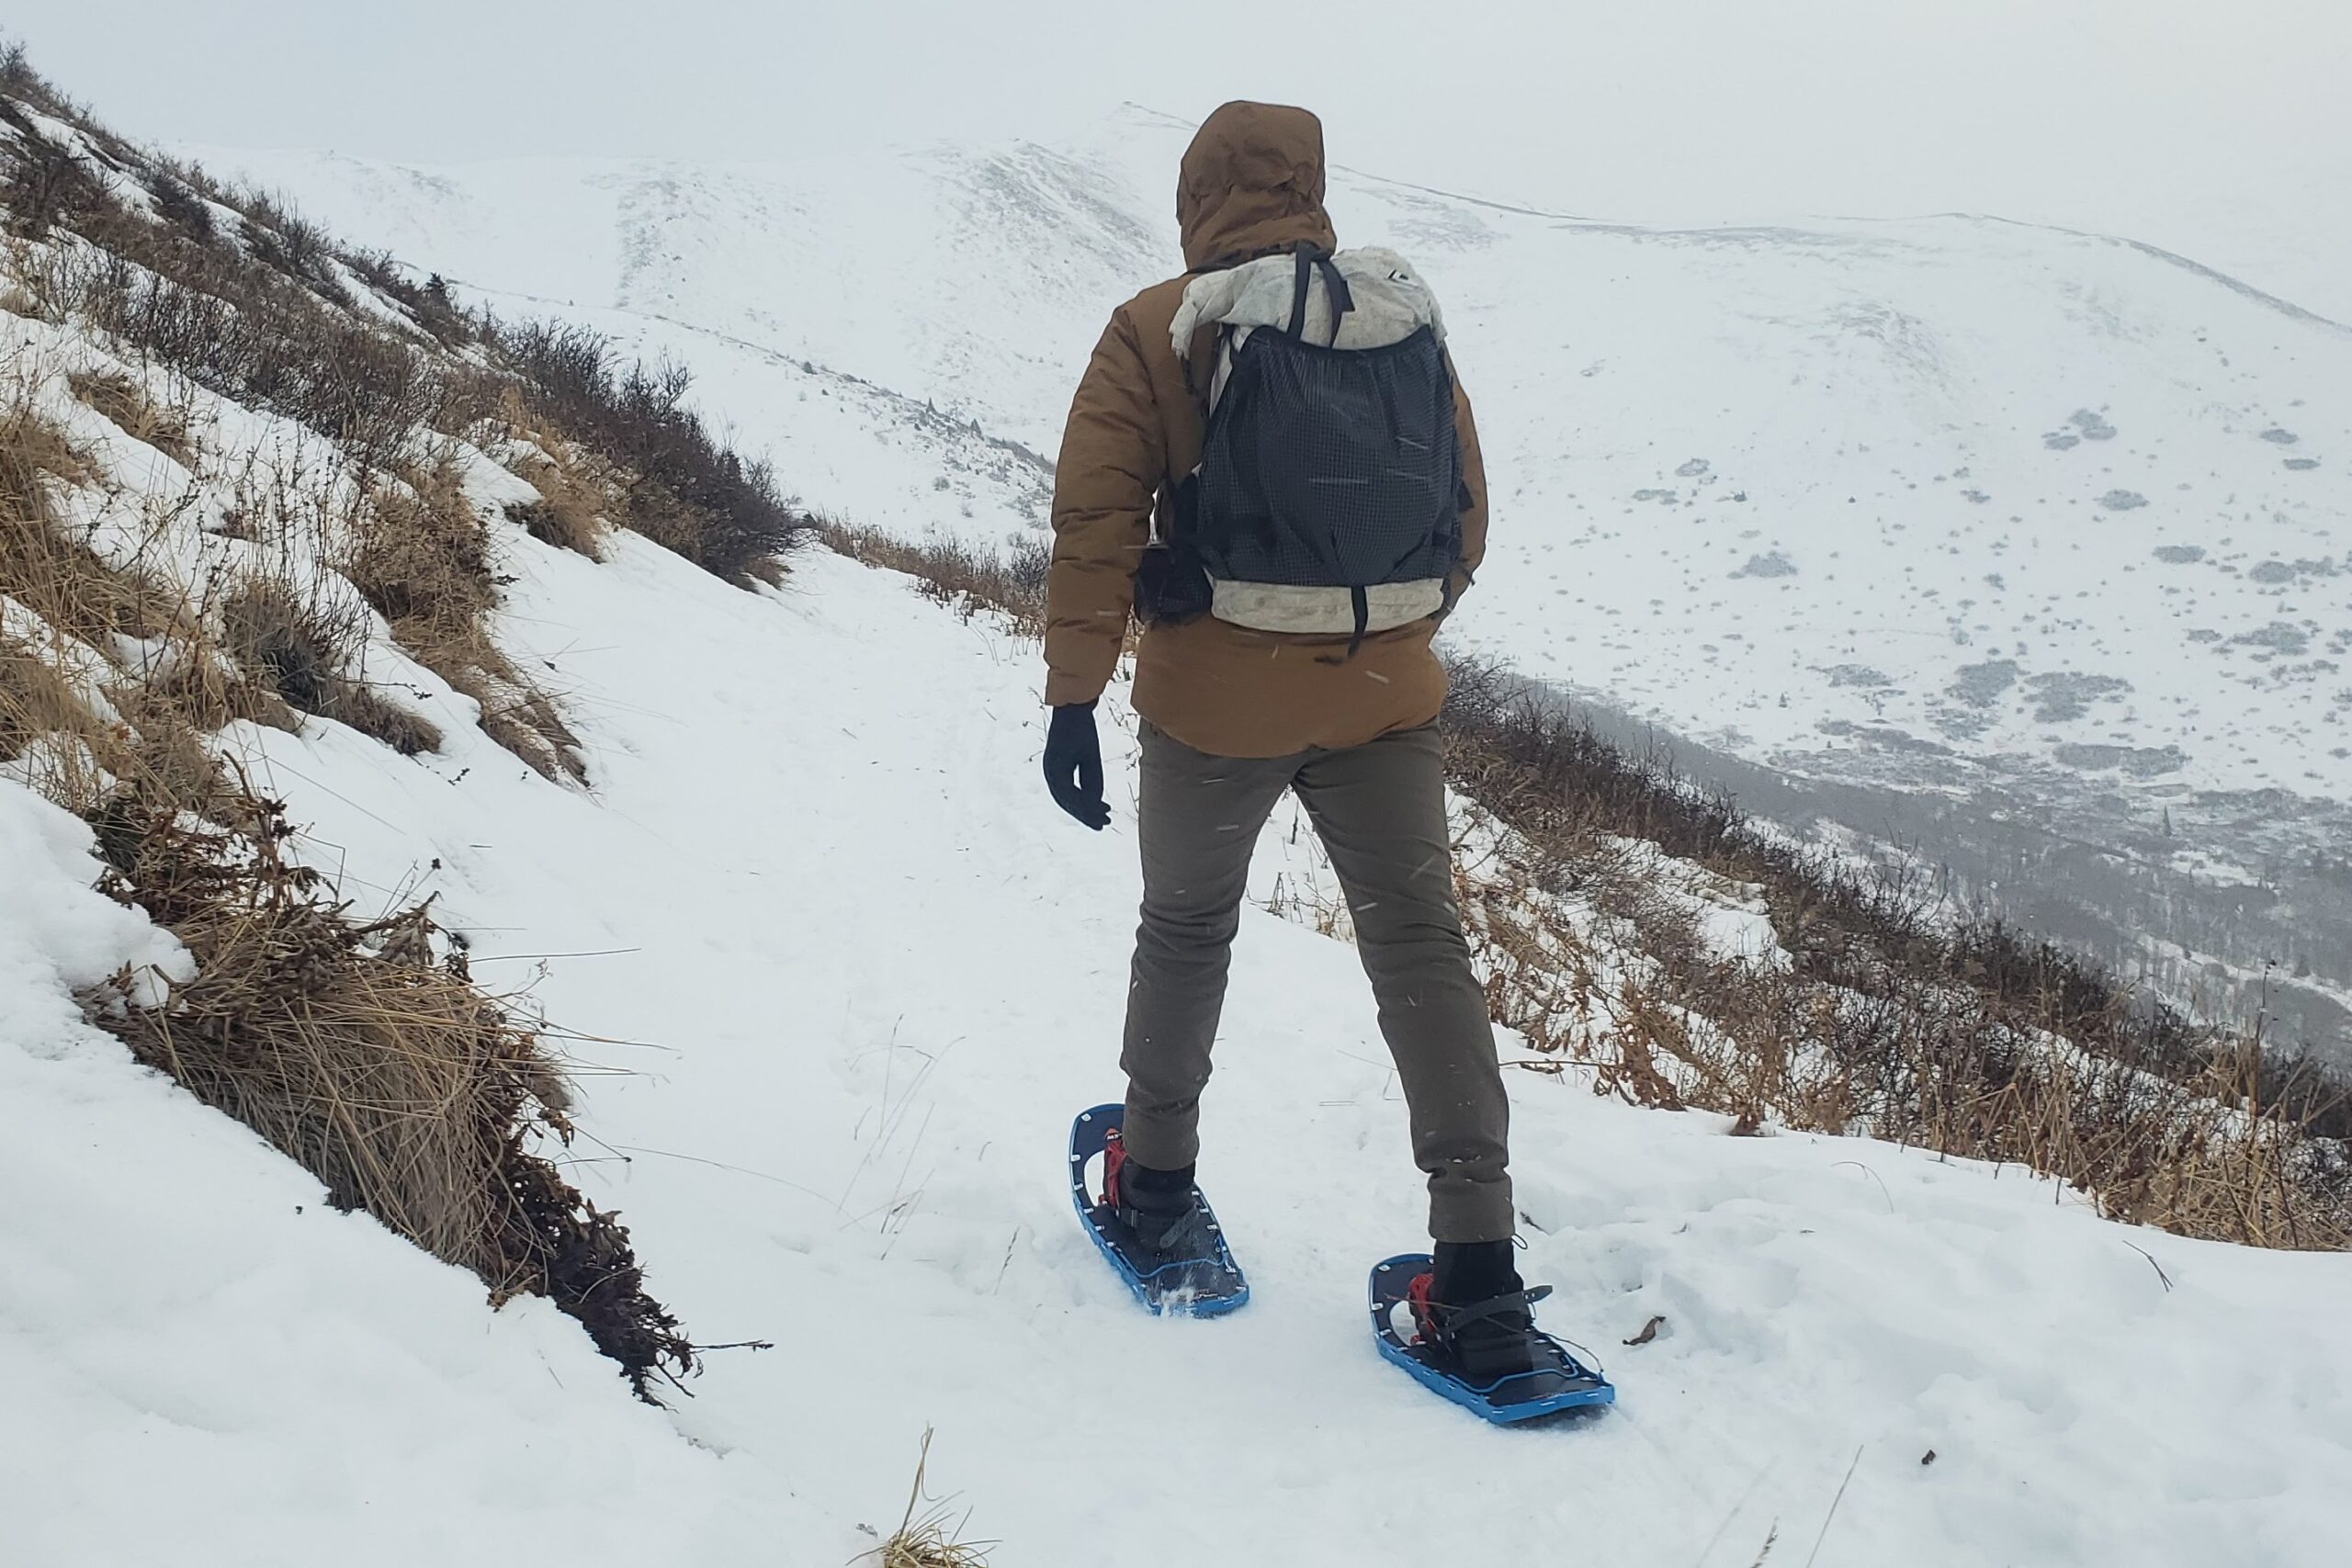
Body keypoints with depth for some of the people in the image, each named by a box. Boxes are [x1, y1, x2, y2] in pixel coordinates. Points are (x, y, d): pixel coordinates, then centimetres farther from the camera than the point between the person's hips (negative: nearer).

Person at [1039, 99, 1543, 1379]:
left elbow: (1095, 525, -10)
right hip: (1385, 701, 2)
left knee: (1185, 931, 20)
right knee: (1422, 952, 5)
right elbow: (1466, 515, 10)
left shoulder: (1155, 332, -5)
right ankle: (1478, 1262, -1)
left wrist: (1073, 697, -6)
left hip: (1214, 705, -2)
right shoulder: (1408, 318, 5)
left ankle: (1156, 1179, 34)